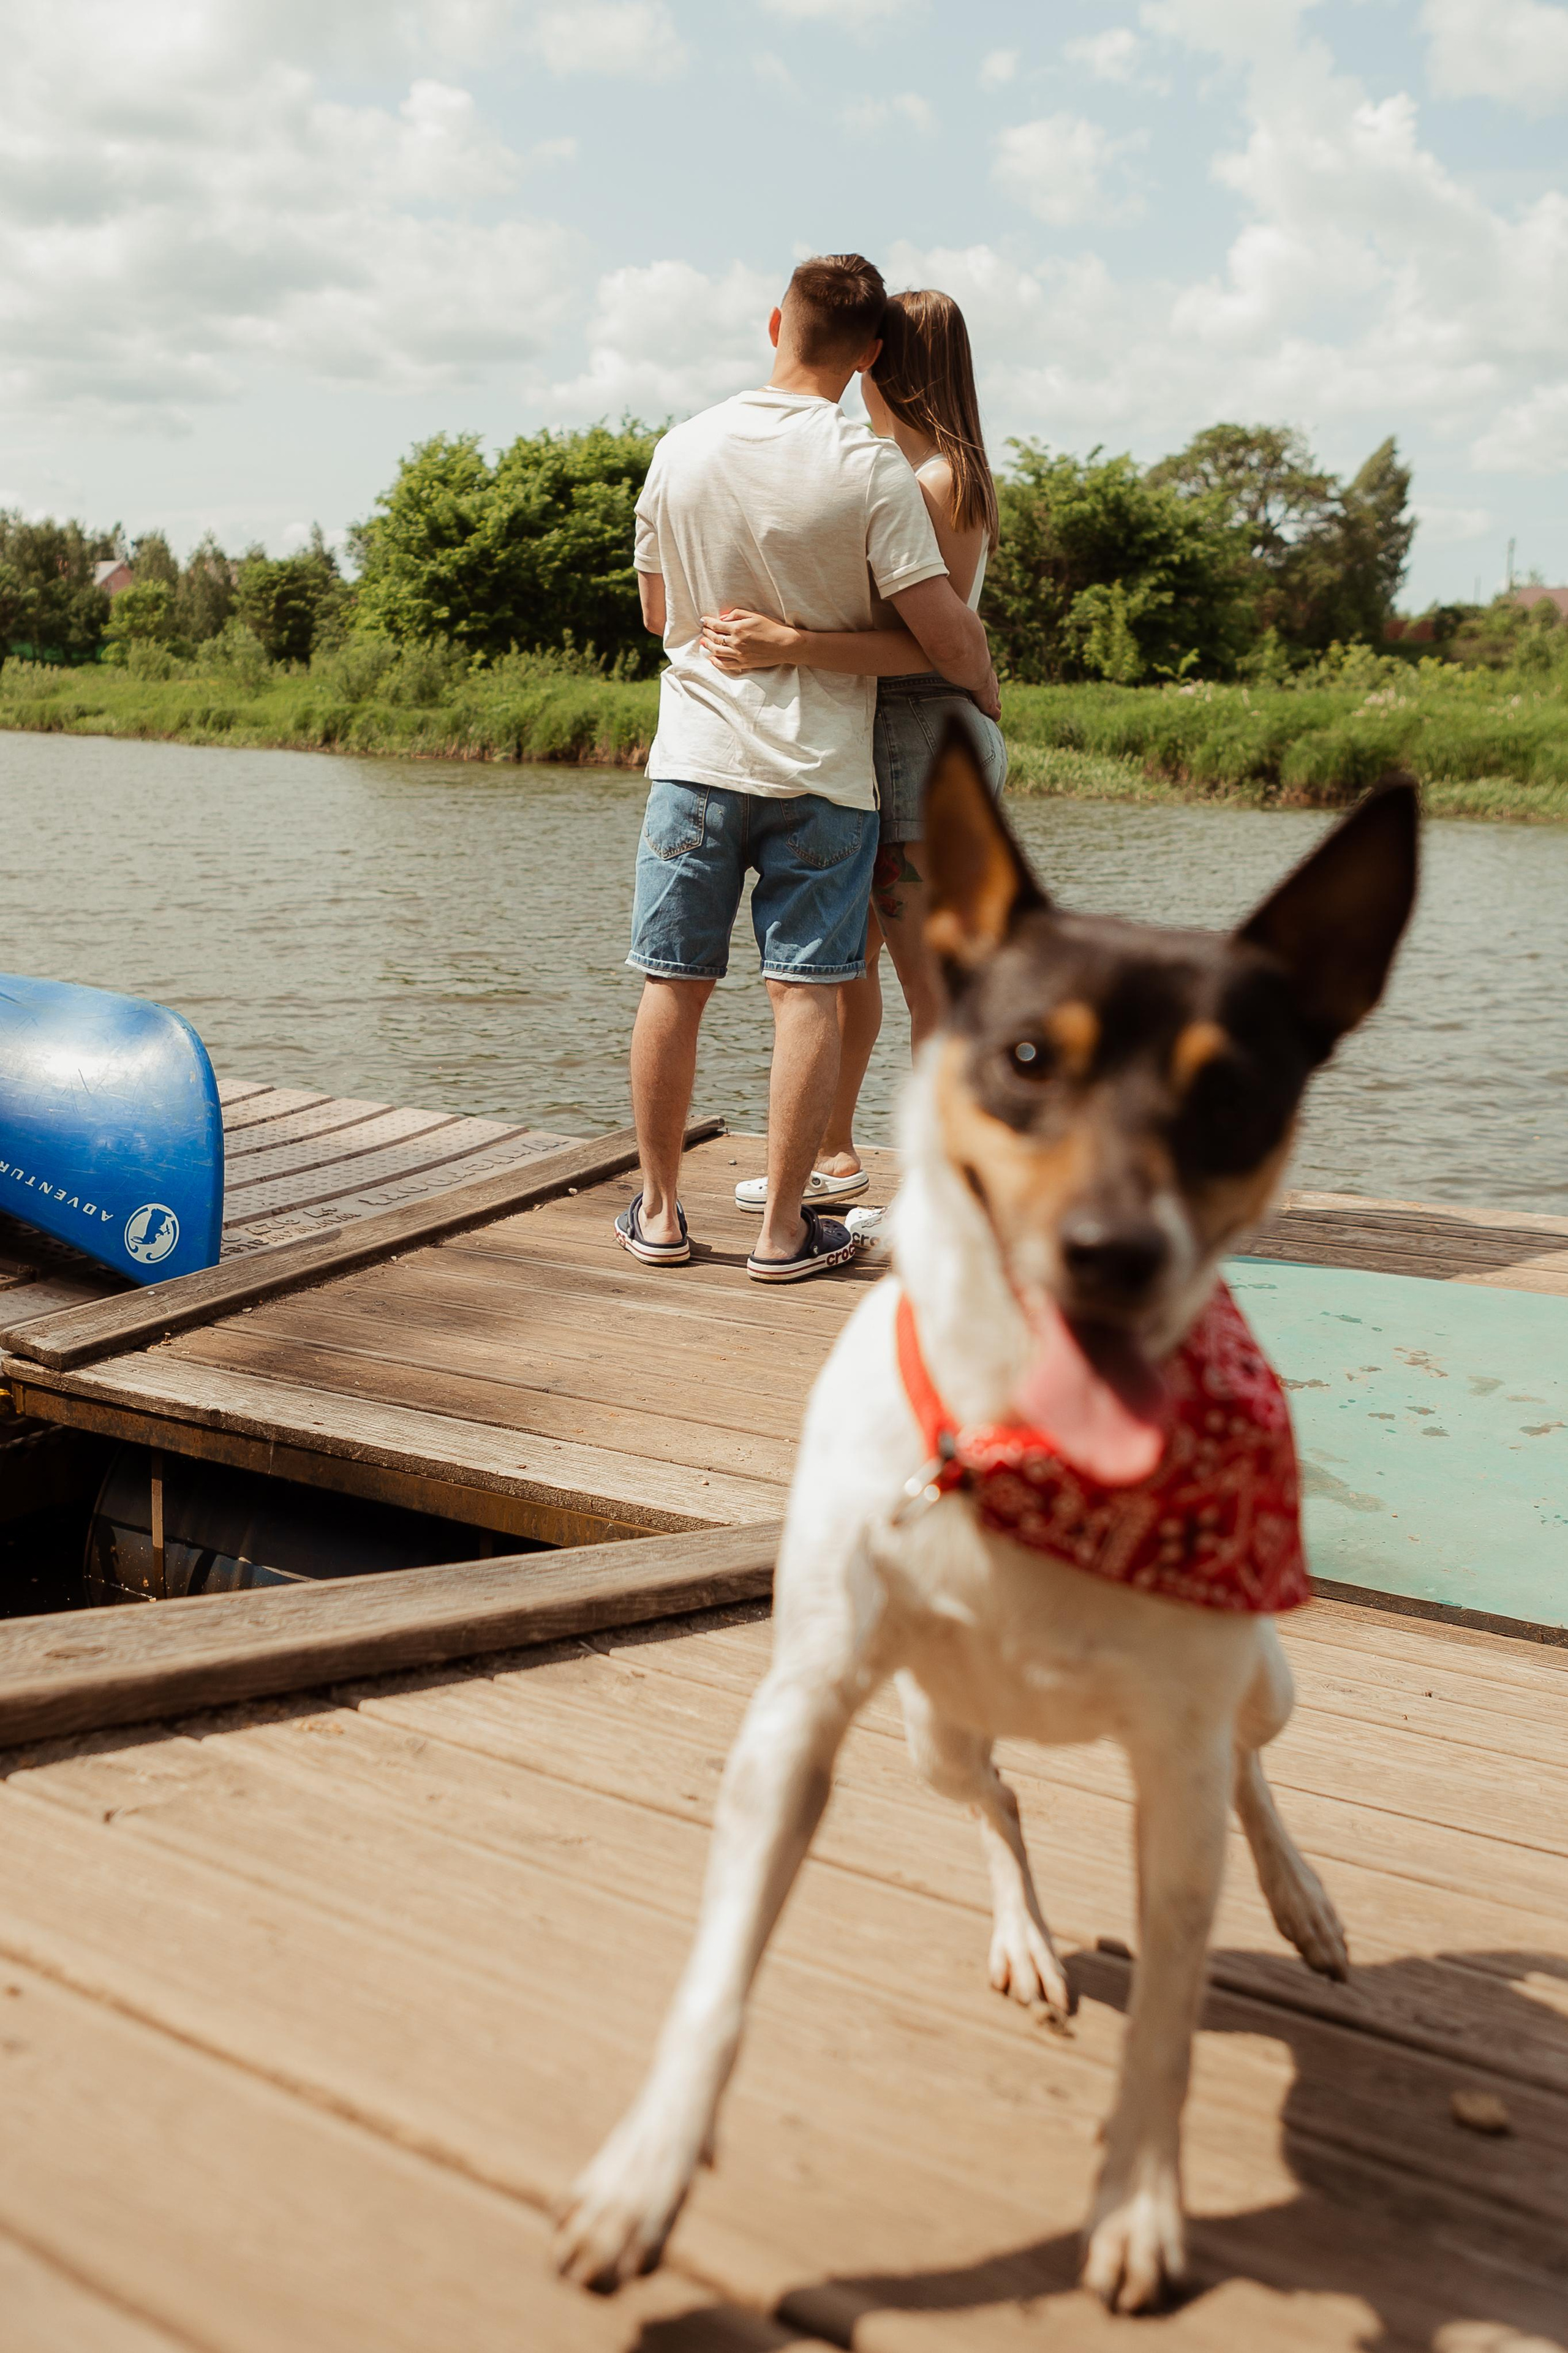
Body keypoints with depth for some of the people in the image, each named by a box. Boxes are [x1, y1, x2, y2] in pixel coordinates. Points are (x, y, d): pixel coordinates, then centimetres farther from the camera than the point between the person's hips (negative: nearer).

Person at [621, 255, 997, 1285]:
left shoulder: (683, 449, 3)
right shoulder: (870, 468, -9)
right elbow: (945, 633, -11)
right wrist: (987, 685, 11)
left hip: (697, 758, 3)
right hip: (820, 770, -3)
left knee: (674, 986, 8)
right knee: (807, 992, 2)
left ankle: (659, 1211, 17)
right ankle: (784, 1228, 7)